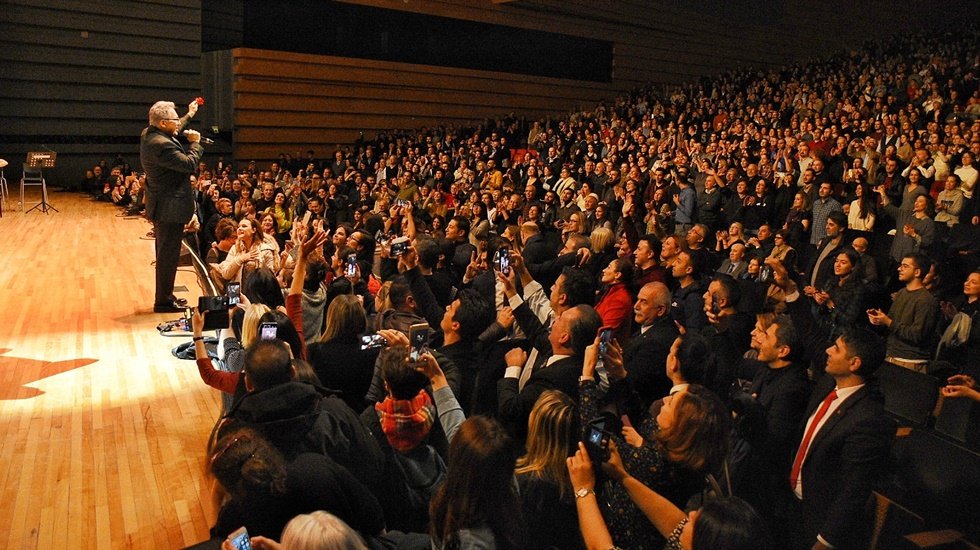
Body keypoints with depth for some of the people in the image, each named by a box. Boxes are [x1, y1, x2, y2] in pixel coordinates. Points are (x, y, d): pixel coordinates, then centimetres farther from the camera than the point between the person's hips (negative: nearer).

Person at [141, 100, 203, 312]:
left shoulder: (149, 134, 6)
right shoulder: (161, 145, -26)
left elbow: (172, 133, 27)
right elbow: (190, 164, -25)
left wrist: (190, 115, 31)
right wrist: (196, 143, -10)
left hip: (162, 206, 11)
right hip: (170, 208, -11)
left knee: (165, 254, 20)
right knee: (168, 254, -2)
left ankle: (165, 295, 32)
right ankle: (163, 301, 6)